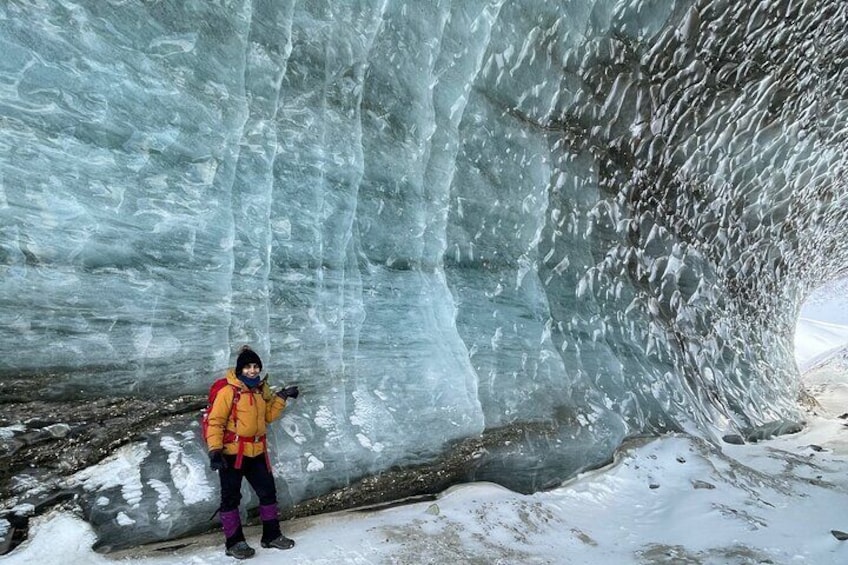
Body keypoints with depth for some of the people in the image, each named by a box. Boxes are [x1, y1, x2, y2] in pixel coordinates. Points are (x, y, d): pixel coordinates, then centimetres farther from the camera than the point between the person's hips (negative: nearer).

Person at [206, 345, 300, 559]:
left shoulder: (262, 390, 7)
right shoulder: (228, 391, -14)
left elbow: (269, 416, 15)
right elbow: (215, 422, -14)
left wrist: (281, 397, 5)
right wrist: (215, 450, -21)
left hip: (257, 452, 7)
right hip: (232, 453, -7)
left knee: (268, 492, 13)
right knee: (231, 498, 5)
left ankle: (271, 535, 29)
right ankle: (234, 543, 21)